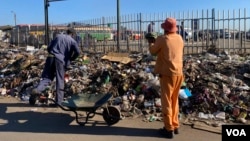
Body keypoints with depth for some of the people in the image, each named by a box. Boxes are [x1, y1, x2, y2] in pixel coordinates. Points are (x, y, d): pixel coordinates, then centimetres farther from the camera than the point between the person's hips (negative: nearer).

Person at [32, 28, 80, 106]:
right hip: (61, 61, -3)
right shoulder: (72, 41, 8)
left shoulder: (58, 36, 18)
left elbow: (48, 48, 16)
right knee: (60, 81, 4)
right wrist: (71, 59, 8)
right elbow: (77, 52, -8)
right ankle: (58, 101, 7)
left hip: (51, 58, 3)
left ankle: (38, 89, -20)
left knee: (47, 77, 7)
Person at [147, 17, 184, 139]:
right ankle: (175, 126, 25)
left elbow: (153, 51, 2)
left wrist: (151, 43, 21)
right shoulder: (180, 38, 6)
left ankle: (169, 129, 7)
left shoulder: (162, 39, -12)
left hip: (167, 74, -6)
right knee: (175, 100, 17)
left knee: (166, 101, 2)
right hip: (178, 73, 6)